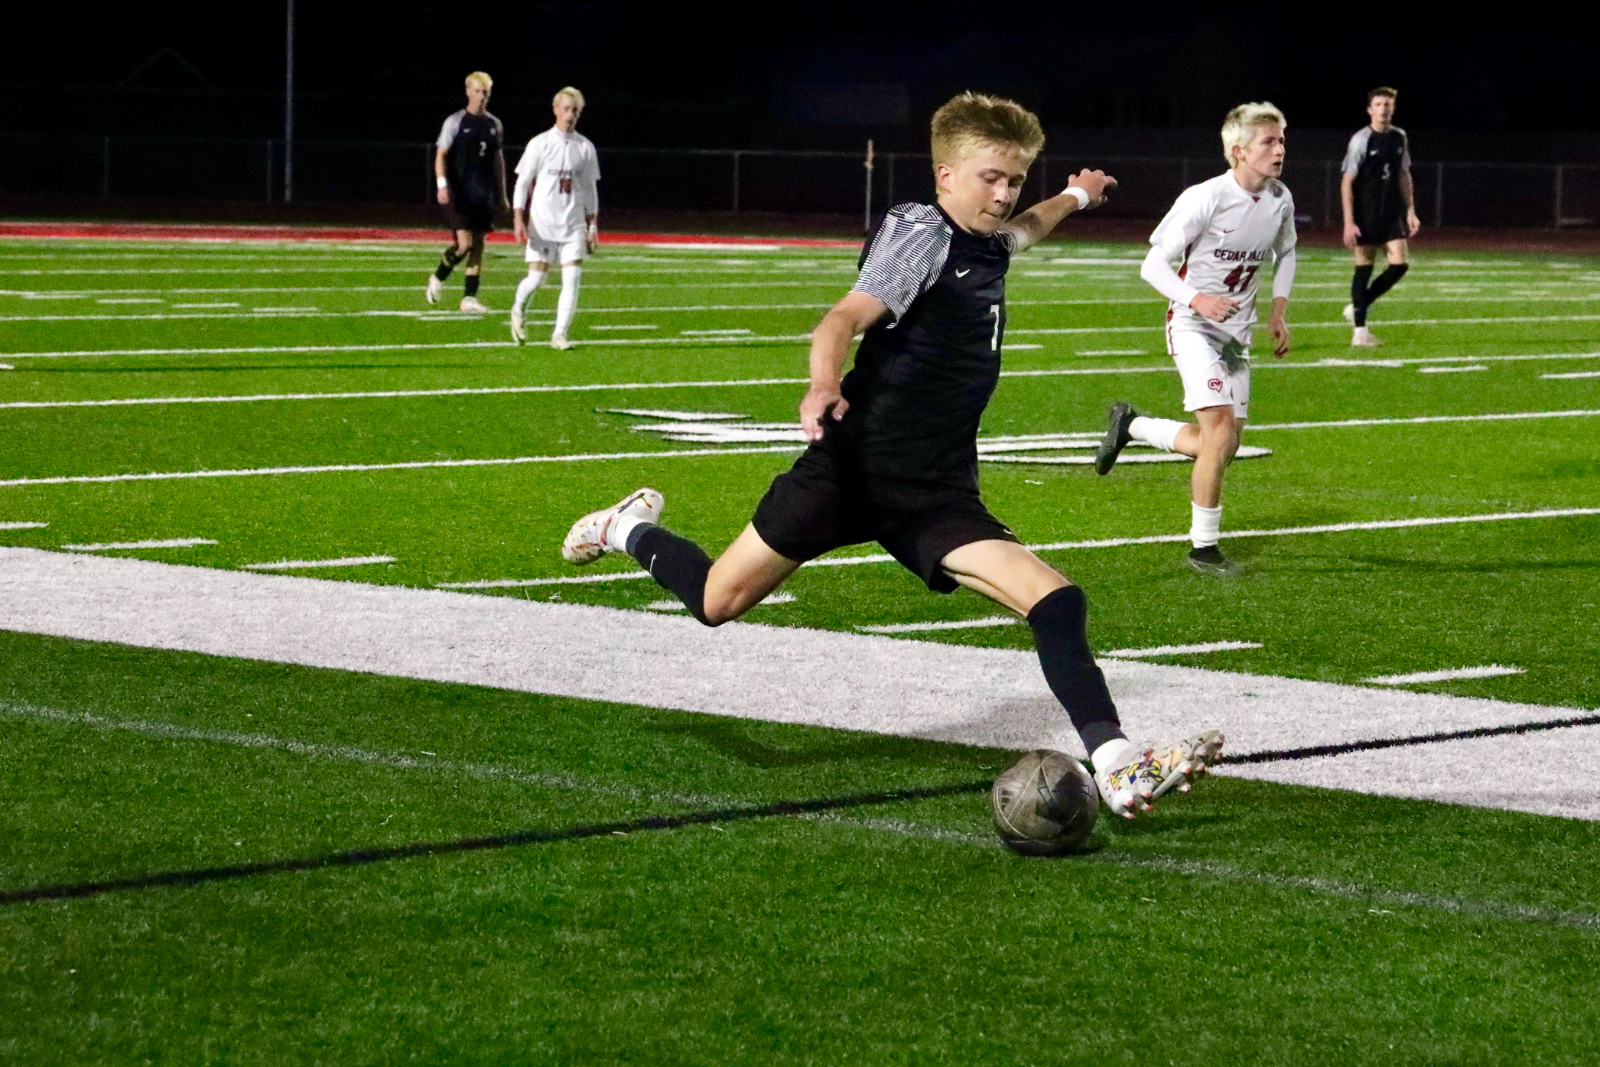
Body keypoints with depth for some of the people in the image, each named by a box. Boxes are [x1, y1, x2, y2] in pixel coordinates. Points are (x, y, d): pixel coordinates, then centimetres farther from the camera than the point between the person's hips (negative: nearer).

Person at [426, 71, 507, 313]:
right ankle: (438, 279, 13)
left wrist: (502, 193, 18)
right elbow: (441, 155, -7)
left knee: (478, 244, 3)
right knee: (464, 243, -13)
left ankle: (469, 297, 6)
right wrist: (442, 185, -21)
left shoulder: (494, 125, 11)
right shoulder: (455, 122, -5)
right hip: (460, 193, -5)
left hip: (484, 194, 5)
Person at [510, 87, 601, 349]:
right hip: (542, 222, -2)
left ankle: (560, 334, -6)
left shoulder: (586, 147, 7)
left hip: (574, 224, 2)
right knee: (537, 276, -4)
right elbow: (522, 183, 1)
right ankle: (518, 310, 28)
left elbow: (590, 189, 13)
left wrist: (593, 225, 9)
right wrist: (519, 219, -7)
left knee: (572, 277, -10)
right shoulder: (539, 144, 0)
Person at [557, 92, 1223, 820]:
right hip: (858, 466, -6)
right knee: (717, 601, 6)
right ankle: (630, 530, 37)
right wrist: (823, 384, -48)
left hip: (937, 496, 6)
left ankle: (1117, 766, -19)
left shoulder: (991, 242, 13)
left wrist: (1075, 197, 59)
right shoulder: (921, 234, -12)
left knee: (1055, 602, -15)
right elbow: (844, 319, -28)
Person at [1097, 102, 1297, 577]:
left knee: (1224, 444, 6)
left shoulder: (1280, 200, 0)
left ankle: (1130, 425, 29)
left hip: (1236, 330, 7)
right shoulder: (1204, 199, -19)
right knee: (1220, 432, -19)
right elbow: (1153, 265, -15)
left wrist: (1279, 310, 8)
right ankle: (1203, 546, -7)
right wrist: (1196, 299, -30)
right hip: (1193, 325, -7)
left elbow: (1285, 253, 21)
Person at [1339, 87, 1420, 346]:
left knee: (1399, 264, -4)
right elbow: (1347, 181, -9)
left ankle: (1358, 306, 15)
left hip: (1392, 214, 5)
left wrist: (1410, 211, 10)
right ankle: (1360, 330, 6)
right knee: (1364, 267, -1)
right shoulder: (1361, 140, -9)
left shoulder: (1399, 137, 7)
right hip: (1365, 215, -5)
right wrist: (1349, 222, -15)